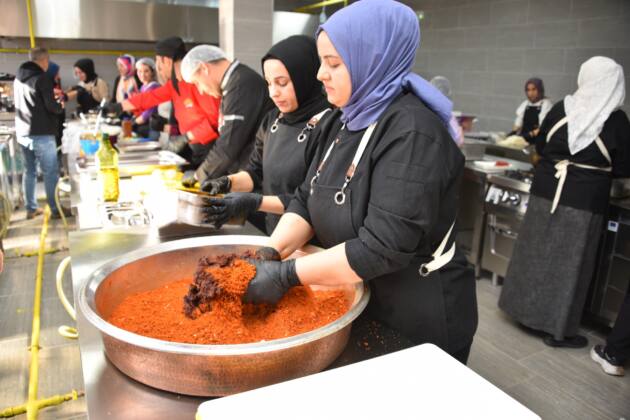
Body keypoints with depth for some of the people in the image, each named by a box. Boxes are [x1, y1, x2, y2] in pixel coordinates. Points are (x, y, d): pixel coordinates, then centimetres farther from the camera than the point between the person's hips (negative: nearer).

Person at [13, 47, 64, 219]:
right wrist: (60, 106, 5)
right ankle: (55, 210, 2)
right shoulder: (43, 78, -12)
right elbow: (52, 107, -17)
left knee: (29, 171, 14)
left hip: (22, 133, 8)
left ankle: (31, 208, 20)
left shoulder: (18, 78, 13)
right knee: (51, 172, -1)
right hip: (41, 134, -8)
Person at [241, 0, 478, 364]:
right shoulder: (343, 122, 3)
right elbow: (306, 201, 2)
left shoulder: (412, 133, -25)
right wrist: (270, 254, -13)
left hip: (419, 323, -7)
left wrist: (287, 274, -26)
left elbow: (382, 248, -29)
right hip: (358, 304, 8)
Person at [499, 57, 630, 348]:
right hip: (584, 200, -3)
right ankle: (558, 329, 16)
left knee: (537, 252, 15)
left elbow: (540, 147, 11)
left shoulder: (560, 109, 0)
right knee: (569, 262, 5)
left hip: (545, 191, 4)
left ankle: (525, 309, 29)